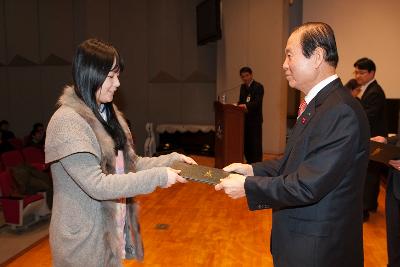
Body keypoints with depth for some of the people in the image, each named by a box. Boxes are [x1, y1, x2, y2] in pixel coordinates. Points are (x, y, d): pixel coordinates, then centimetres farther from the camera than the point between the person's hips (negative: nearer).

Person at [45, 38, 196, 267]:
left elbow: (129, 163, 9)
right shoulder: (67, 121, -21)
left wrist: (172, 160, -3)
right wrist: (158, 177, -25)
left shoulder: (108, 114, 7)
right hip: (85, 241, -8)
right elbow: (97, 185, -26)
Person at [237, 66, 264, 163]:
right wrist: (238, 106, -2)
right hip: (245, 119, 7)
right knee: (246, 142, 12)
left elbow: (257, 102, -19)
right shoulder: (243, 87, 16)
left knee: (255, 143, -5)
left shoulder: (258, 87, -8)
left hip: (255, 119, -7)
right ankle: (249, 162, 24)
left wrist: (246, 106, -34)